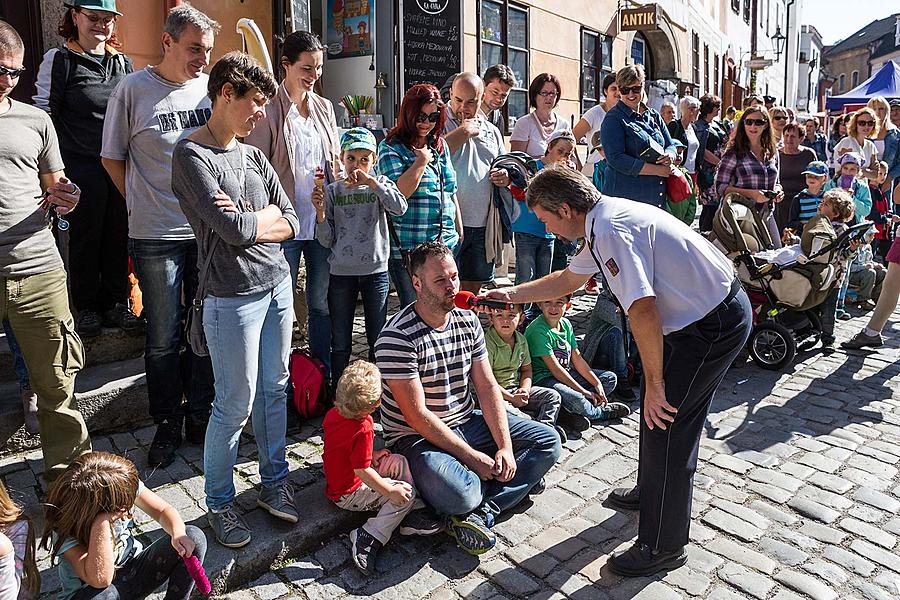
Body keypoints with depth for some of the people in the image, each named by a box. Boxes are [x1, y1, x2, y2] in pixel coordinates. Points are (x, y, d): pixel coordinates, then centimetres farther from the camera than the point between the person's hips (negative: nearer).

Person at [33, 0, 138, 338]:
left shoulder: (124, 64, 14)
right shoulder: (59, 60, 0)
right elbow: (43, 111, -1)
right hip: (81, 167, -4)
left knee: (118, 235, 7)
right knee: (85, 237, 3)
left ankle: (116, 303, 20)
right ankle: (87, 307, 17)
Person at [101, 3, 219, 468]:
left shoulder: (211, 88, 6)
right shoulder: (133, 89, -3)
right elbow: (112, 158, 6)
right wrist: (144, 204, 5)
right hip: (156, 237, -2)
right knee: (163, 339, 6)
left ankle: (200, 420, 26)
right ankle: (167, 427, 24)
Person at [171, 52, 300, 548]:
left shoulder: (254, 156, 12)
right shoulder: (192, 155, -8)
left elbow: (290, 224, 6)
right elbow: (237, 231, -18)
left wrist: (247, 220, -8)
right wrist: (268, 215, -1)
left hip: (278, 285, 7)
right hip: (234, 297, -6)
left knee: (275, 390, 13)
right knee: (235, 405, 2)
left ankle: (274, 483, 30)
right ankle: (219, 503, 22)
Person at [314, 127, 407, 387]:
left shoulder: (380, 184, 1)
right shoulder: (333, 190, 2)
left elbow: (400, 208, -20)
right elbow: (327, 241, 1)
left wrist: (371, 181, -23)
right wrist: (320, 212, -16)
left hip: (376, 271, 0)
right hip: (341, 273, 1)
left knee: (378, 340, 13)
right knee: (340, 344, 10)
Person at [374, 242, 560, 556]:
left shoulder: (468, 321, 2)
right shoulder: (398, 336, -20)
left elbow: (487, 387, 2)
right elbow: (417, 415, -21)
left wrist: (505, 447, -10)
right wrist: (472, 457, -19)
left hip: (468, 422, 8)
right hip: (418, 437, -7)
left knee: (548, 440, -2)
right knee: (457, 494, -37)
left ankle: (480, 512, -15)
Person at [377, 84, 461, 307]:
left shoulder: (441, 146, 13)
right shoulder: (391, 147, -4)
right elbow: (398, 193, -20)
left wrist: (460, 232, 18)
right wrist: (422, 160, -10)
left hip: (446, 244, 6)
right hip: (407, 249, -5)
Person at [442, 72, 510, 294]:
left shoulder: (492, 131, 17)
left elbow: (505, 168, 26)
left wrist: (506, 177, 2)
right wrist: (464, 131, -12)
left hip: (482, 225, 5)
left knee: (473, 290, 14)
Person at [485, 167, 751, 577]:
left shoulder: (608, 229, -24)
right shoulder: (603, 221, 8)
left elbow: (643, 312, -30)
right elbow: (567, 279, 22)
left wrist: (654, 384, -20)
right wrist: (509, 294, 25)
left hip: (712, 327, -10)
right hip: (719, 311, 10)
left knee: (664, 423, -2)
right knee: (666, 411, 22)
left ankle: (663, 547, 15)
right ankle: (651, 493, 44)